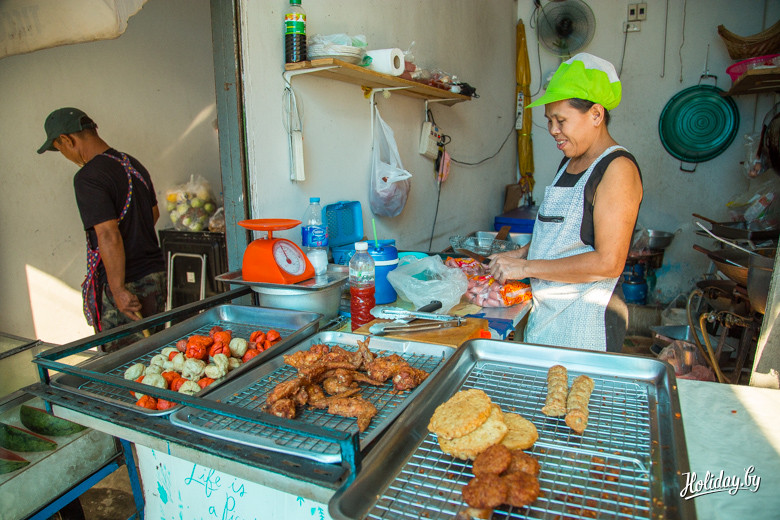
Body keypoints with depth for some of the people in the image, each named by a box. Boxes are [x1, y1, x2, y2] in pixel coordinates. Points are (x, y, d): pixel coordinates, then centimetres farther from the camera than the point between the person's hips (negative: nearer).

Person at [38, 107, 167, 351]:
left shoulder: (88, 177, -16)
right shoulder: (133, 164, 10)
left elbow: (109, 237, -23)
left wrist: (119, 290, -21)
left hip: (127, 285, -8)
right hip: (156, 274, 8)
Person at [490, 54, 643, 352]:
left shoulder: (618, 168, -14)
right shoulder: (569, 162, 13)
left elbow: (608, 263, -22)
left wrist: (526, 267, -19)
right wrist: (519, 255, 5)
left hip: (586, 320, -7)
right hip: (547, 310, 8)